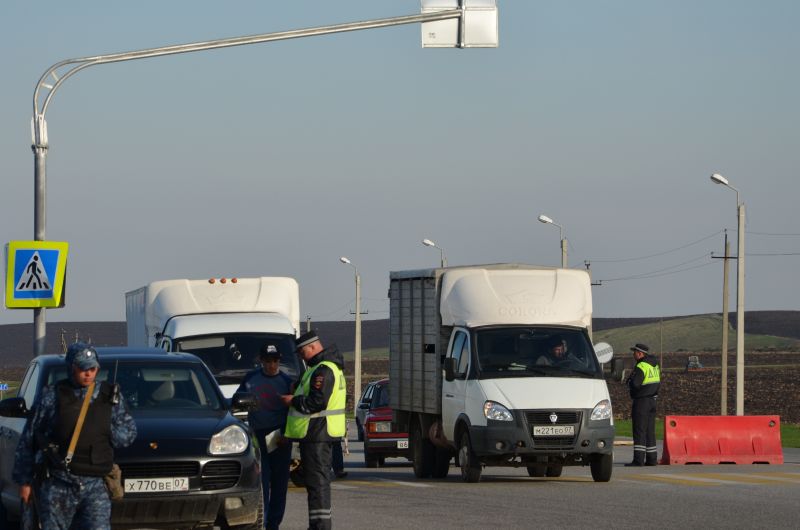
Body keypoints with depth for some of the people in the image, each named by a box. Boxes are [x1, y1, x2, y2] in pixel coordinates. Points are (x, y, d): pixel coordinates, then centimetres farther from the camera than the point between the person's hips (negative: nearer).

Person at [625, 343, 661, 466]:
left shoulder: (641, 366, -16)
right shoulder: (654, 365, 13)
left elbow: (634, 384, -22)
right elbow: (658, 383, 18)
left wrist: (630, 379, -1)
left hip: (641, 401, -9)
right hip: (652, 400, 9)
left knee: (639, 431, -8)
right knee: (650, 431, 12)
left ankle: (638, 459, -11)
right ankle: (652, 459, 12)